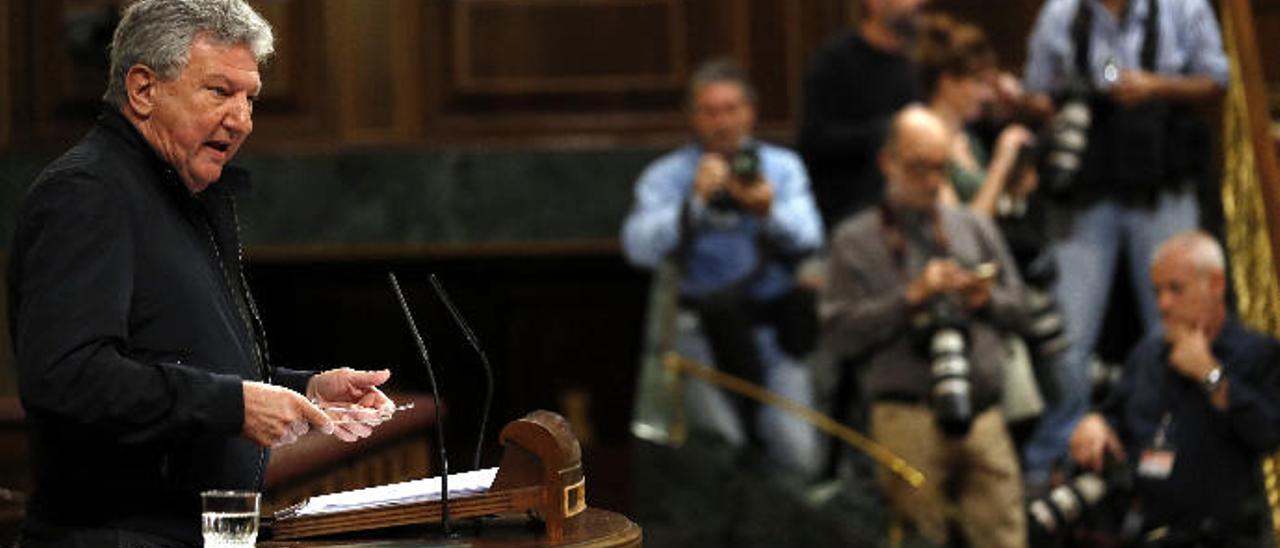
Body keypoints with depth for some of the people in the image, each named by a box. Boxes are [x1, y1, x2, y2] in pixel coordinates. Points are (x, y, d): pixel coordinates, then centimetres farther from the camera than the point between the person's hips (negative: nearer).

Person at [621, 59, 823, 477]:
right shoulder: (666, 176, 4)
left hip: (778, 324, 2)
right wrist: (695, 202, -23)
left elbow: (808, 238, -6)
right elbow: (640, 247, -13)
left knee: (799, 455, -10)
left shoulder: (782, 166, 12)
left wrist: (769, 210, -25)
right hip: (705, 328, -2)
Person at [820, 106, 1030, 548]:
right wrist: (909, 298, -11)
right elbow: (837, 333, -4)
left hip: (982, 415, 3)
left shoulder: (974, 229, 19)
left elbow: (1017, 308, 22)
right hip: (910, 417, -3)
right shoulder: (855, 241, 7)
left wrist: (987, 300, 0)